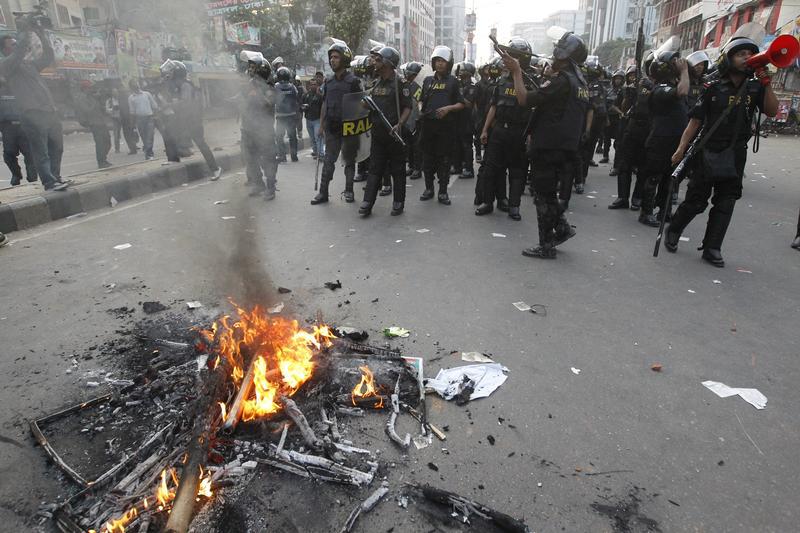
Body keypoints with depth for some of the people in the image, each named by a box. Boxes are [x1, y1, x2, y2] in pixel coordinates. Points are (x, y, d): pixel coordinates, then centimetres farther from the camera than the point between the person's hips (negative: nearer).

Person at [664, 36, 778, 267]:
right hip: (707, 152, -4)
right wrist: (681, 148, -14)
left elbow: (772, 111, -6)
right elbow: (695, 121, -6)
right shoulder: (714, 89, -3)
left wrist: (767, 83, -13)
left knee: (725, 204, 3)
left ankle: (712, 248, 8)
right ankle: (672, 232, 22)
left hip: (735, 155, 4)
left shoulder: (755, 89, 6)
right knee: (696, 201, -1)